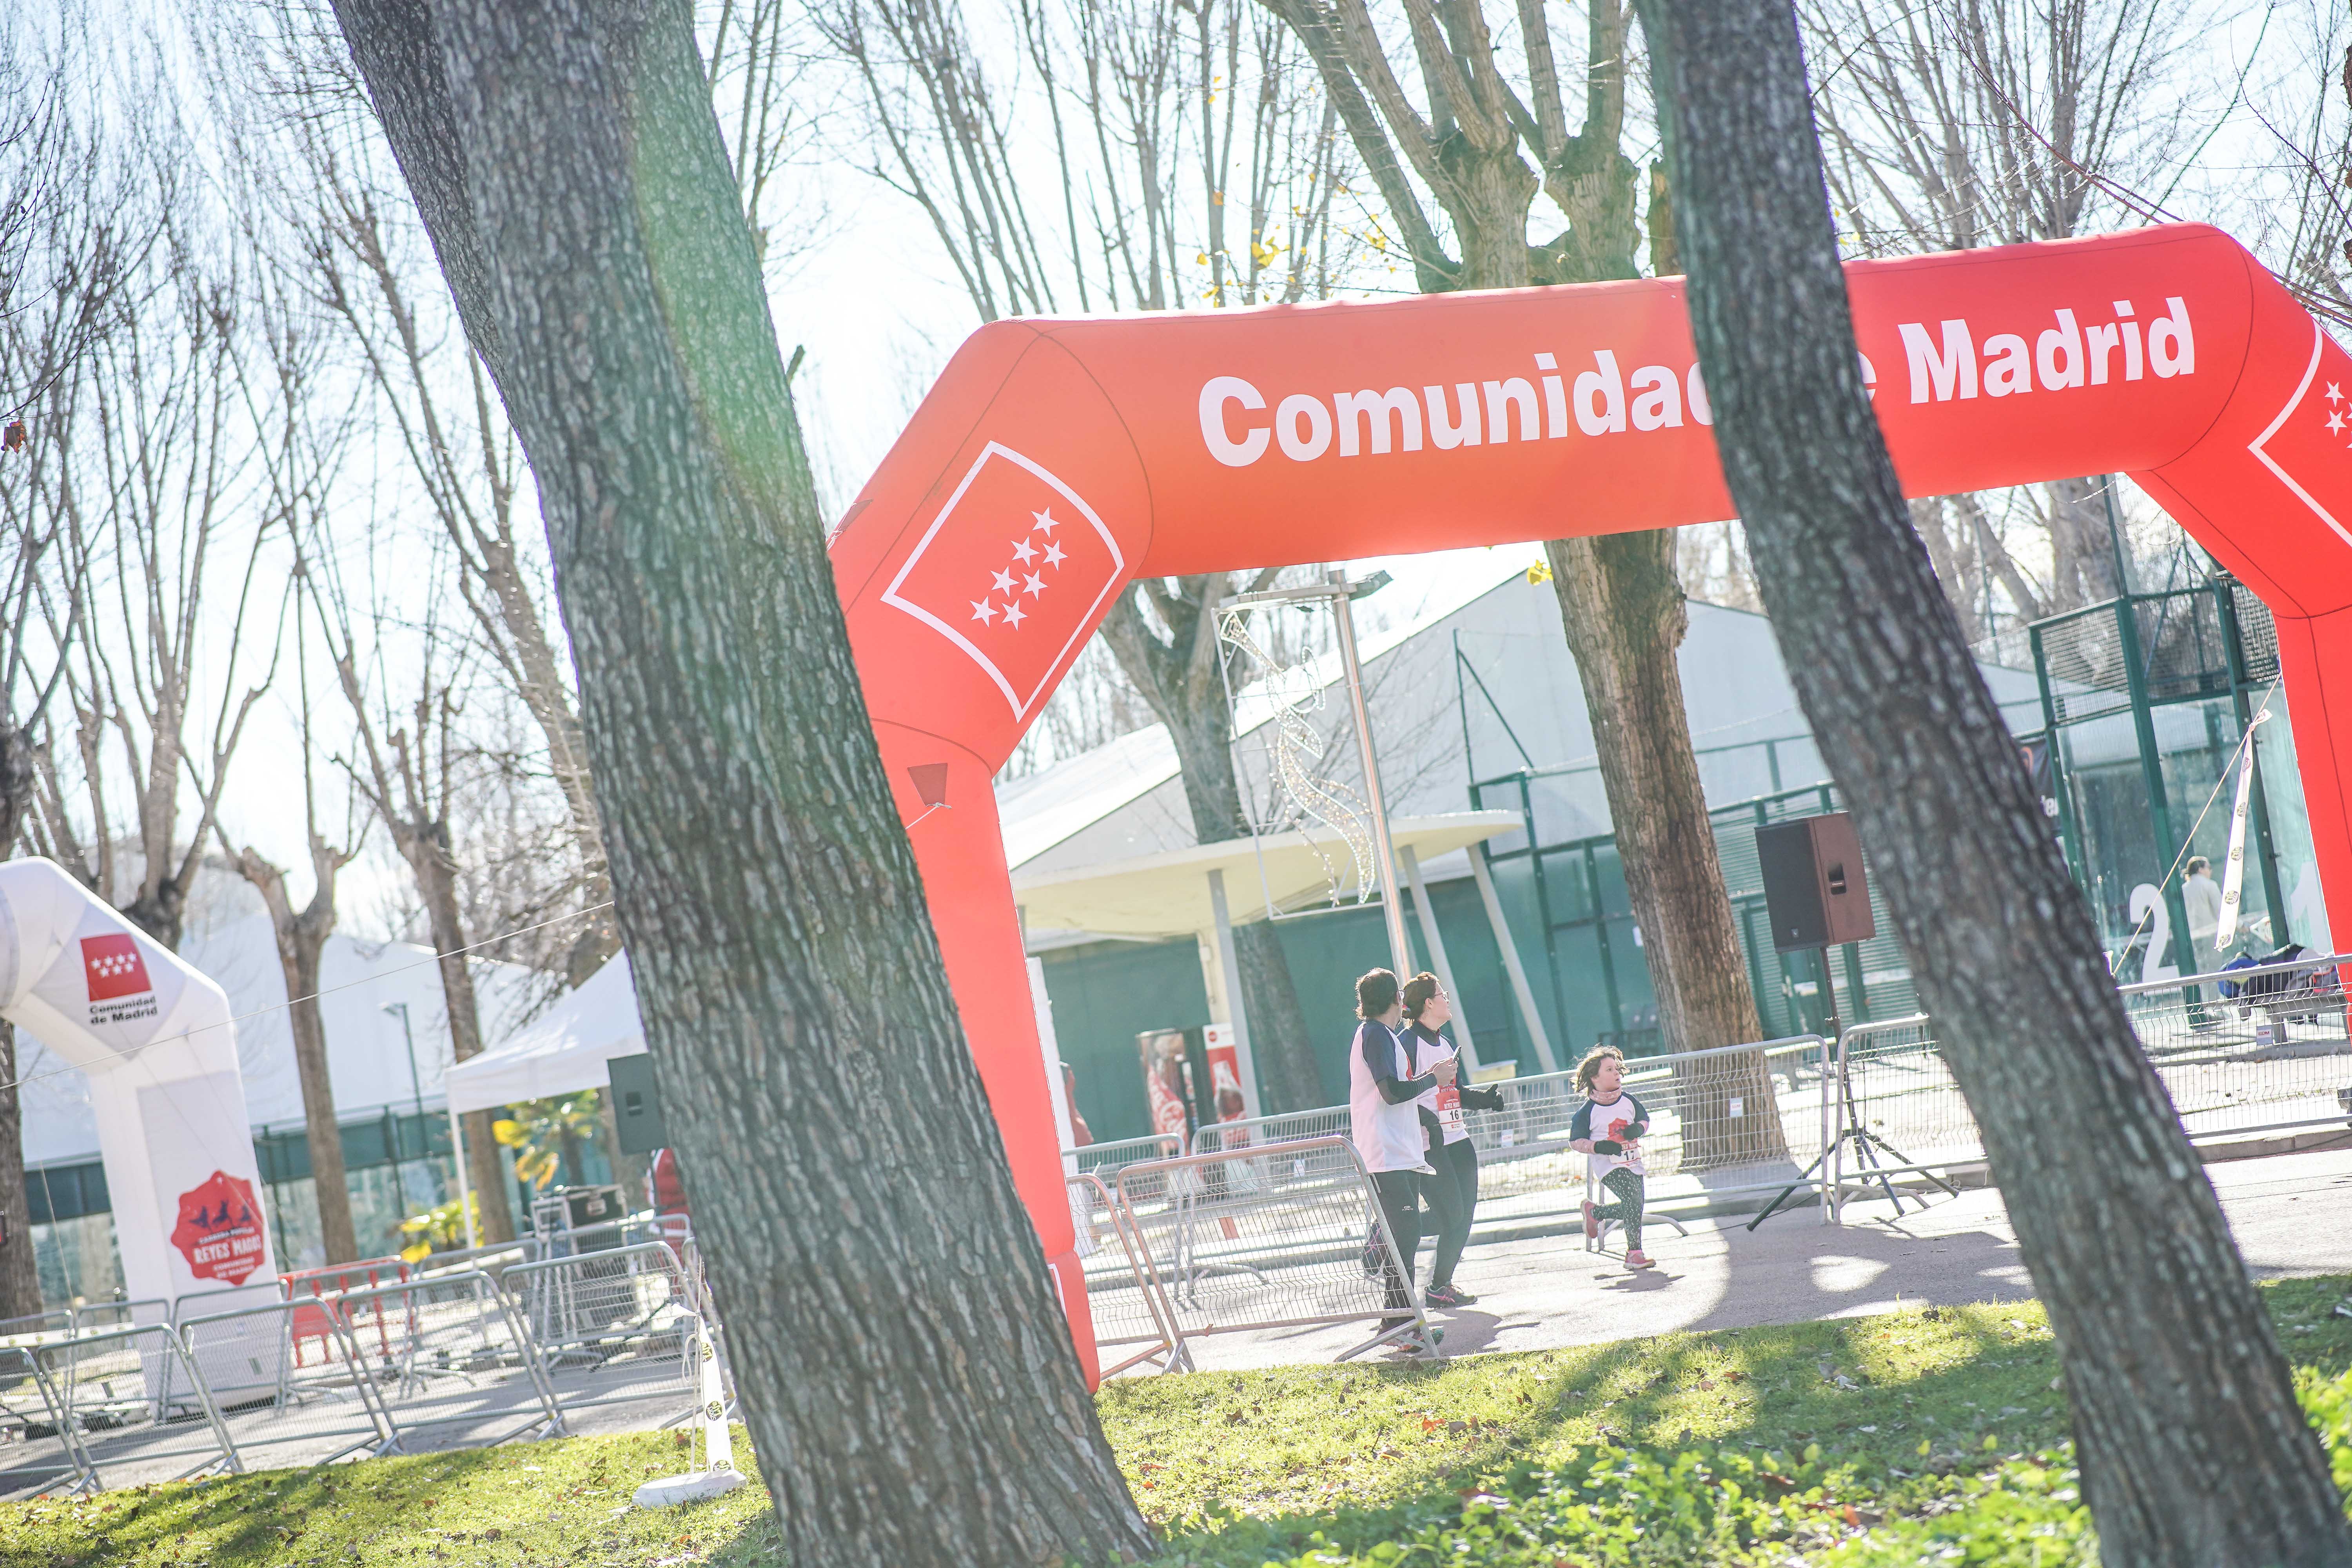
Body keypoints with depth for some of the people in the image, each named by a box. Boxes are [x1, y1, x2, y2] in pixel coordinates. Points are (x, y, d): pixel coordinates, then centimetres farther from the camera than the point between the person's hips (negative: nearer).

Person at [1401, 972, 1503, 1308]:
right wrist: (1423, 1117, -29)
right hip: (1428, 1145, -9)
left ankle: (1442, 1283, 15)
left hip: (1458, 1141, 9)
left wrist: (1482, 1099, 13)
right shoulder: (1408, 1044, -10)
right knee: (1450, 1215, -12)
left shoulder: (1445, 1045, 18)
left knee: (1464, 1214, 5)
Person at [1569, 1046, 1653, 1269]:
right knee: (1633, 1199, -23)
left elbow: (1645, 1119, 17)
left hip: (1633, 1164, 6)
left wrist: (1639, 1128, -7)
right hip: (1608, 1167, -6)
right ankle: (1634, 1253, -12)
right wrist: (1598, 1147, -22)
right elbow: (1575, 1141, -6)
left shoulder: (1628, 1101, 3)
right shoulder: (1587, 1112, -11)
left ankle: (1594, 1211, 37)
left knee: (1632, 1209, 9)